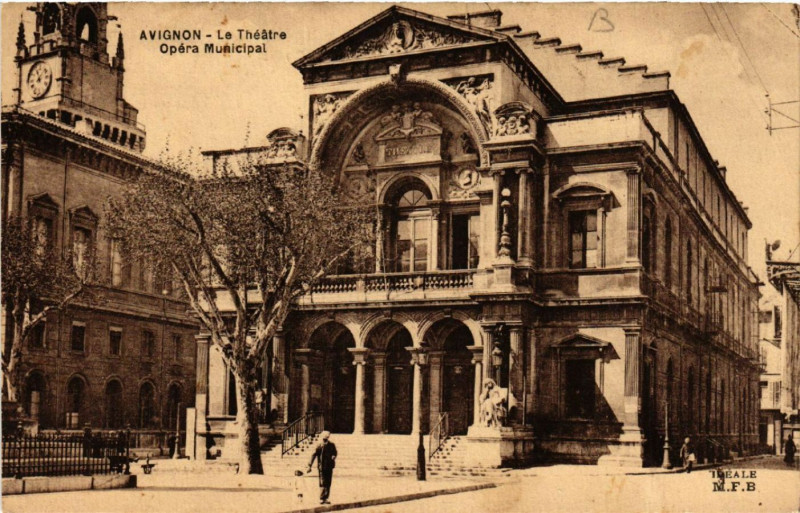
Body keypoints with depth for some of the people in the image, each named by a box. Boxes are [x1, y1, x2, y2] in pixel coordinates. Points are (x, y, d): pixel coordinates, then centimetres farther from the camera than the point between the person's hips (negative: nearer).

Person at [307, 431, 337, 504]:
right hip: (322, 467, -4)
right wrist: (309, 466, -12)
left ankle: (325, 498, 14)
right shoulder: (319, 446, -9)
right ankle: (321, 499, -3)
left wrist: (333, 456, -8)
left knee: (328, 483, 6)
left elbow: (334, 452, 17)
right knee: (322, 484, -7)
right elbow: (313, 455, -8)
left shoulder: (331, 445, 3)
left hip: (329, 467, 4)